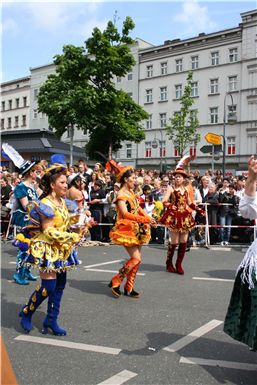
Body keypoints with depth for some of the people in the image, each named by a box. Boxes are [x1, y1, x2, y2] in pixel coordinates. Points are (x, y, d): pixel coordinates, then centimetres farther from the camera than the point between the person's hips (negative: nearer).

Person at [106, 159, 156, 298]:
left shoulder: (131, 192, 12)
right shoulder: (121, 195, -14)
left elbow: (138, 208, 18)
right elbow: (125, 214, -25)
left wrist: (149, 218, 1)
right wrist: (145, 219, -29)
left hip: (136, 229, 8)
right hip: (126, 229, -8)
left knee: (136, 258, 8)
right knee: (136, 258, -13)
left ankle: (129, 287, 18)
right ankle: (115, 282, 0)